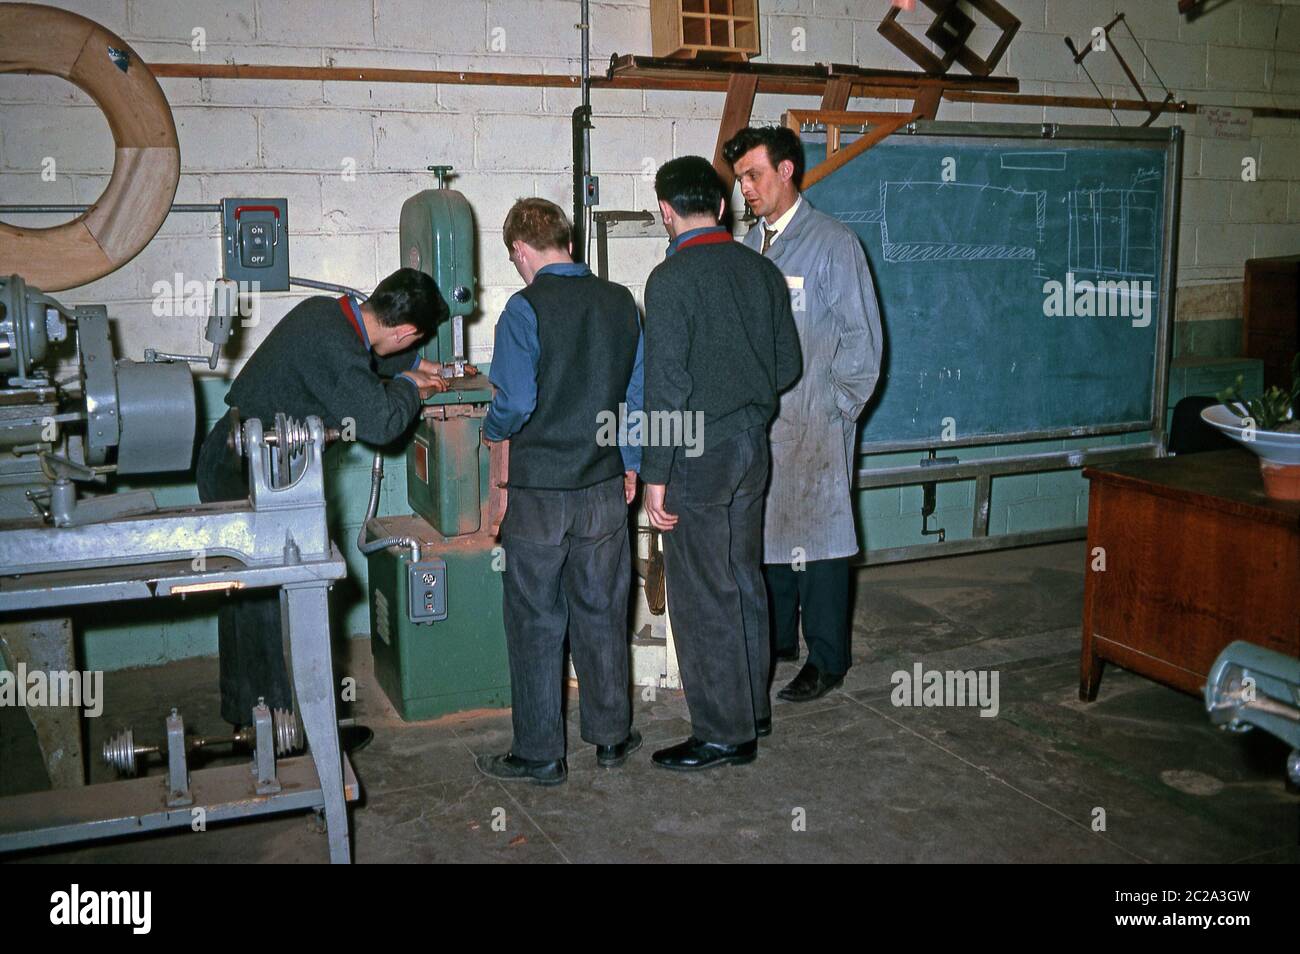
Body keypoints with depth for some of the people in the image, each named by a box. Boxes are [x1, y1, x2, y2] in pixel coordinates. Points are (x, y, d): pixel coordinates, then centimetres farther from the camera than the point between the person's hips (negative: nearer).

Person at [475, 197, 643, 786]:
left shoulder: (526, 309, -13)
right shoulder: (621, 302, 3)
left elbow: (515, 402, -18)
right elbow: (638, 393, 7)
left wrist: (493, 429, 4)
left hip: (538, 493, -5)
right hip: (605, 488, 5)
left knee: (535, 621, 6)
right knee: (601, 610, 16)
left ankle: (540, 754, 15)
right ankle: (610, 735, 27)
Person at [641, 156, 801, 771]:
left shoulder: (672, 279, -15)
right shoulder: (762, 270, 6)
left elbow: (666, 388, -18)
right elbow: (788, 365, 11)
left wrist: (655, 476, -13)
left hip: (698, 455, -7)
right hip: (752, 447, 8)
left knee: (702, 598, 1)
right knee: (744, 581, 18)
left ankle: (724, 733, 10)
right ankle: (753, 708, 30)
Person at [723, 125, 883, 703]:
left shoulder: (833, 243, -6)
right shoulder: (748, 247, 12)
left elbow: (860, 335, -7)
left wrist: (837, 410, -9)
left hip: (815, 422, -6)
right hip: (758, 418, 6)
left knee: (817, 534, 0)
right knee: (767, 530, 13)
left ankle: (827, 660, 11)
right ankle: (777, 637, 28)